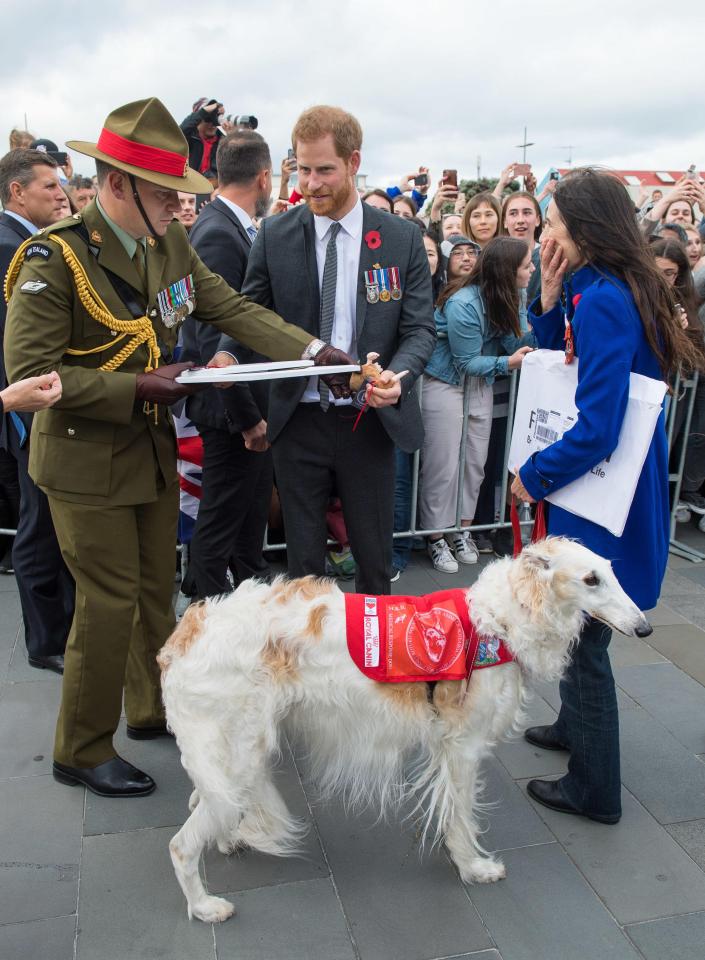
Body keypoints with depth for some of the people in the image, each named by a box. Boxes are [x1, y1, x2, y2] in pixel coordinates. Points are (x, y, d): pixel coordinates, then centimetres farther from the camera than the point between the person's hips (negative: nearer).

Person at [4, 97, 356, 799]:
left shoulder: (170, 246, 2)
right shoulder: (58, 258, -18)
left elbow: (233, 309, -2)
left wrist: (314, 351, -15)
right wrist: (138, 387, -23)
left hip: (154, 452, 7)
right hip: (87, 463, -7)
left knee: (157, 590, 18)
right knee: (110, 604, 1)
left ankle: (153, 708, 39)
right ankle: (81, 752, 22)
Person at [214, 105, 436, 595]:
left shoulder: (403, 238, -2)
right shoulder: (275, 235, 0)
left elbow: (420, 328, -3)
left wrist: (397, 376, -24)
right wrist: (226, 354, -18)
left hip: (369, 420, 0)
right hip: (298, 420, 1)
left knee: (374, 558, 13)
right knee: (303, 558, 13)